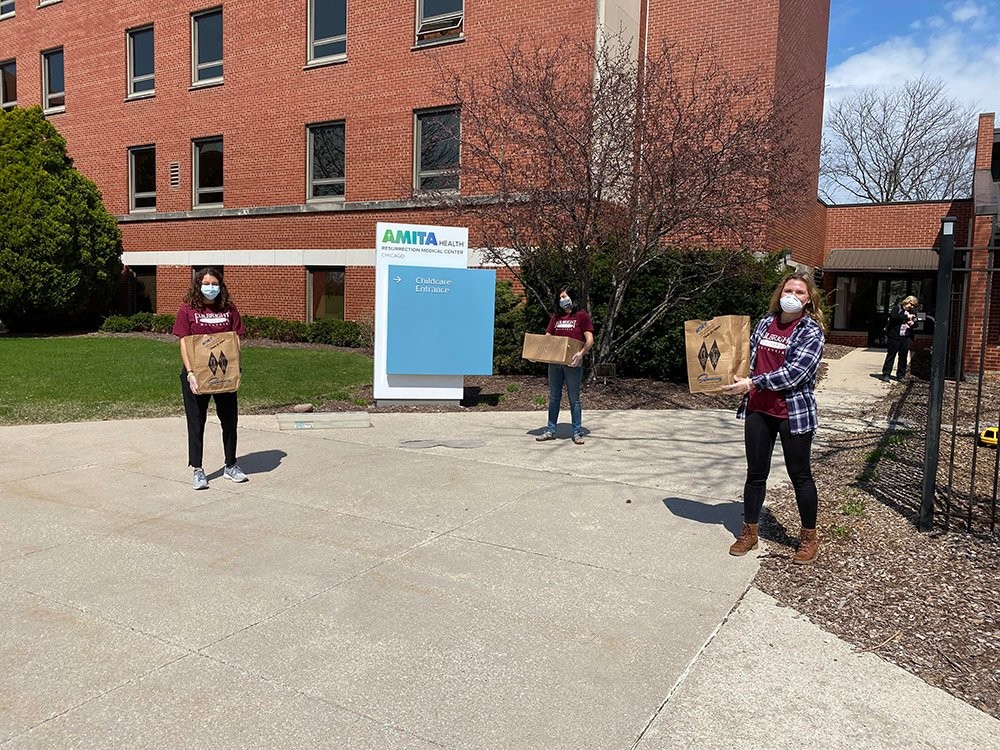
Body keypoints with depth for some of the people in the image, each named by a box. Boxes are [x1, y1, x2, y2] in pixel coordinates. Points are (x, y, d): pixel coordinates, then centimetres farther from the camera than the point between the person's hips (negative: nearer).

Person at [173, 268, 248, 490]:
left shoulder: (229, 309, 5)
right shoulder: (187, 310, -2)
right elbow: (183, 344, -5)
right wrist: (190, 373, -16)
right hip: (197, 375, -2)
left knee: (230, 419, 10)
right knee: (196, 422, 4)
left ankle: (231, 465, 26)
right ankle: (198, 470, 14)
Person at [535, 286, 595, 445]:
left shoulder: (582, 316, -3)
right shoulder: (556, 317, 13)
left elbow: (590, 340, -9)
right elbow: (547, 337, 16)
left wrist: (581, 354, -25)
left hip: (572, 364, -5)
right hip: (554, 362, 5)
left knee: (574, 399, 3)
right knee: (554, 397, 11)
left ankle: (577, 432, 11)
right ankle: (550, 431, 18)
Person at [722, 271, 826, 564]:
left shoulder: (811, 331, -9)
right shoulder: (765, 322, 7)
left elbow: (794, 373, -20)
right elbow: (750, 356, 20)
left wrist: (752, 384, -20)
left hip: (794, 412, -4)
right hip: (758, 410, 5)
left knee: (800, 475, 9)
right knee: (755, 473, 12)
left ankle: (809, 538, 25)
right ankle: (749, 532, 26)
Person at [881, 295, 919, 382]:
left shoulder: (912, 312, 15)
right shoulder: (898, 308, -1)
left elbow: (916, 323, 22)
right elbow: (893, 316, -20)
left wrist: (913, 322, -2)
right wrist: (906, 317, -18)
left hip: (905, 338, 5)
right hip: (894, 336, -5)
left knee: (903, 357, 7)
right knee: (890, 355, -1)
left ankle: (901, 375, 16)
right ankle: (886, 374, 3)